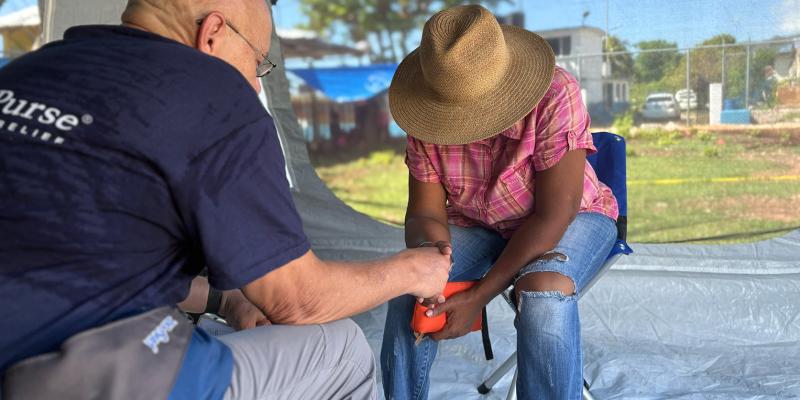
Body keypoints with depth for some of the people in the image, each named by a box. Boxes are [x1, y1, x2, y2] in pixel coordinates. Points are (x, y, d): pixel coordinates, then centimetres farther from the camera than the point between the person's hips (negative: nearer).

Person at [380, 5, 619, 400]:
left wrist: (479, 296, -30)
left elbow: (553, 214, -28)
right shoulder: (427, 123, -16)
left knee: (543, 293, -35)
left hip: (571, 219, -3)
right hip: (477, 226, 4)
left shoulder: (554, 95, -28)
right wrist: (430, 253, -36)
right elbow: (426, 212, -11)